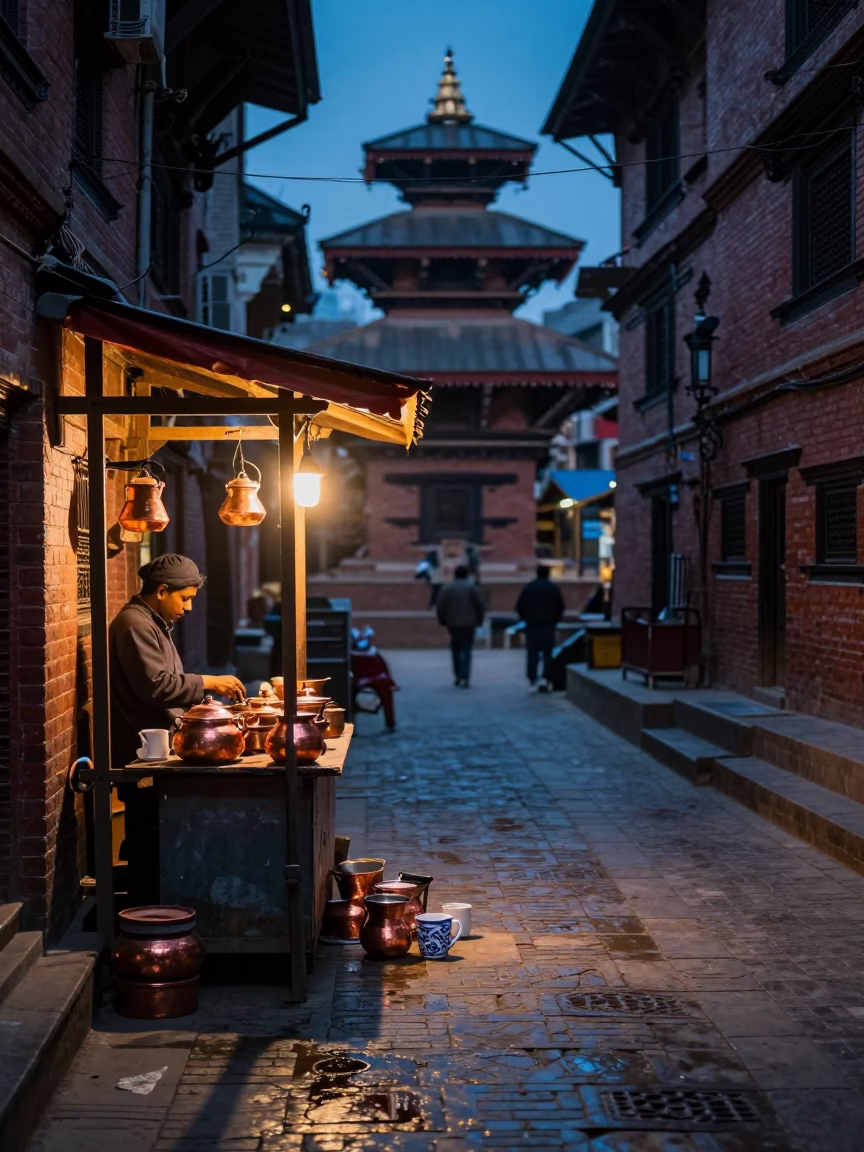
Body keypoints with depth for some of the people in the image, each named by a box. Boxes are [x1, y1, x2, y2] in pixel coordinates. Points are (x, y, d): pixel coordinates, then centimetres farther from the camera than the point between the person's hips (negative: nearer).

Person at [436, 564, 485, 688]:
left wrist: (442, 621, 10)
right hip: (469, 625, -1)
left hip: (453, 624, 1)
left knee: (456, 650, 15)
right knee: (466, 651, -2)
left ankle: (457, 676, 15)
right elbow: (481, 606, -3)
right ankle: (464, 678, -11)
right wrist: (479, 620, 10)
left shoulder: (447, 589, -1)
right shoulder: (472, 588, -3)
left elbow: (440, 607, -3)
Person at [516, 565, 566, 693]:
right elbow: (561, 607, 0)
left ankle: (532, 681, 3)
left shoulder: (528, 588, 2)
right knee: (547, 654, 3)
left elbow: (519, 607, 0)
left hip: (531, 625, 1)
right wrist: (554, 621, 12)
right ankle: (545, 680, -10)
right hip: (548, 626, -1)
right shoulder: (554, 588, 1)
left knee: (532, 654, 6)